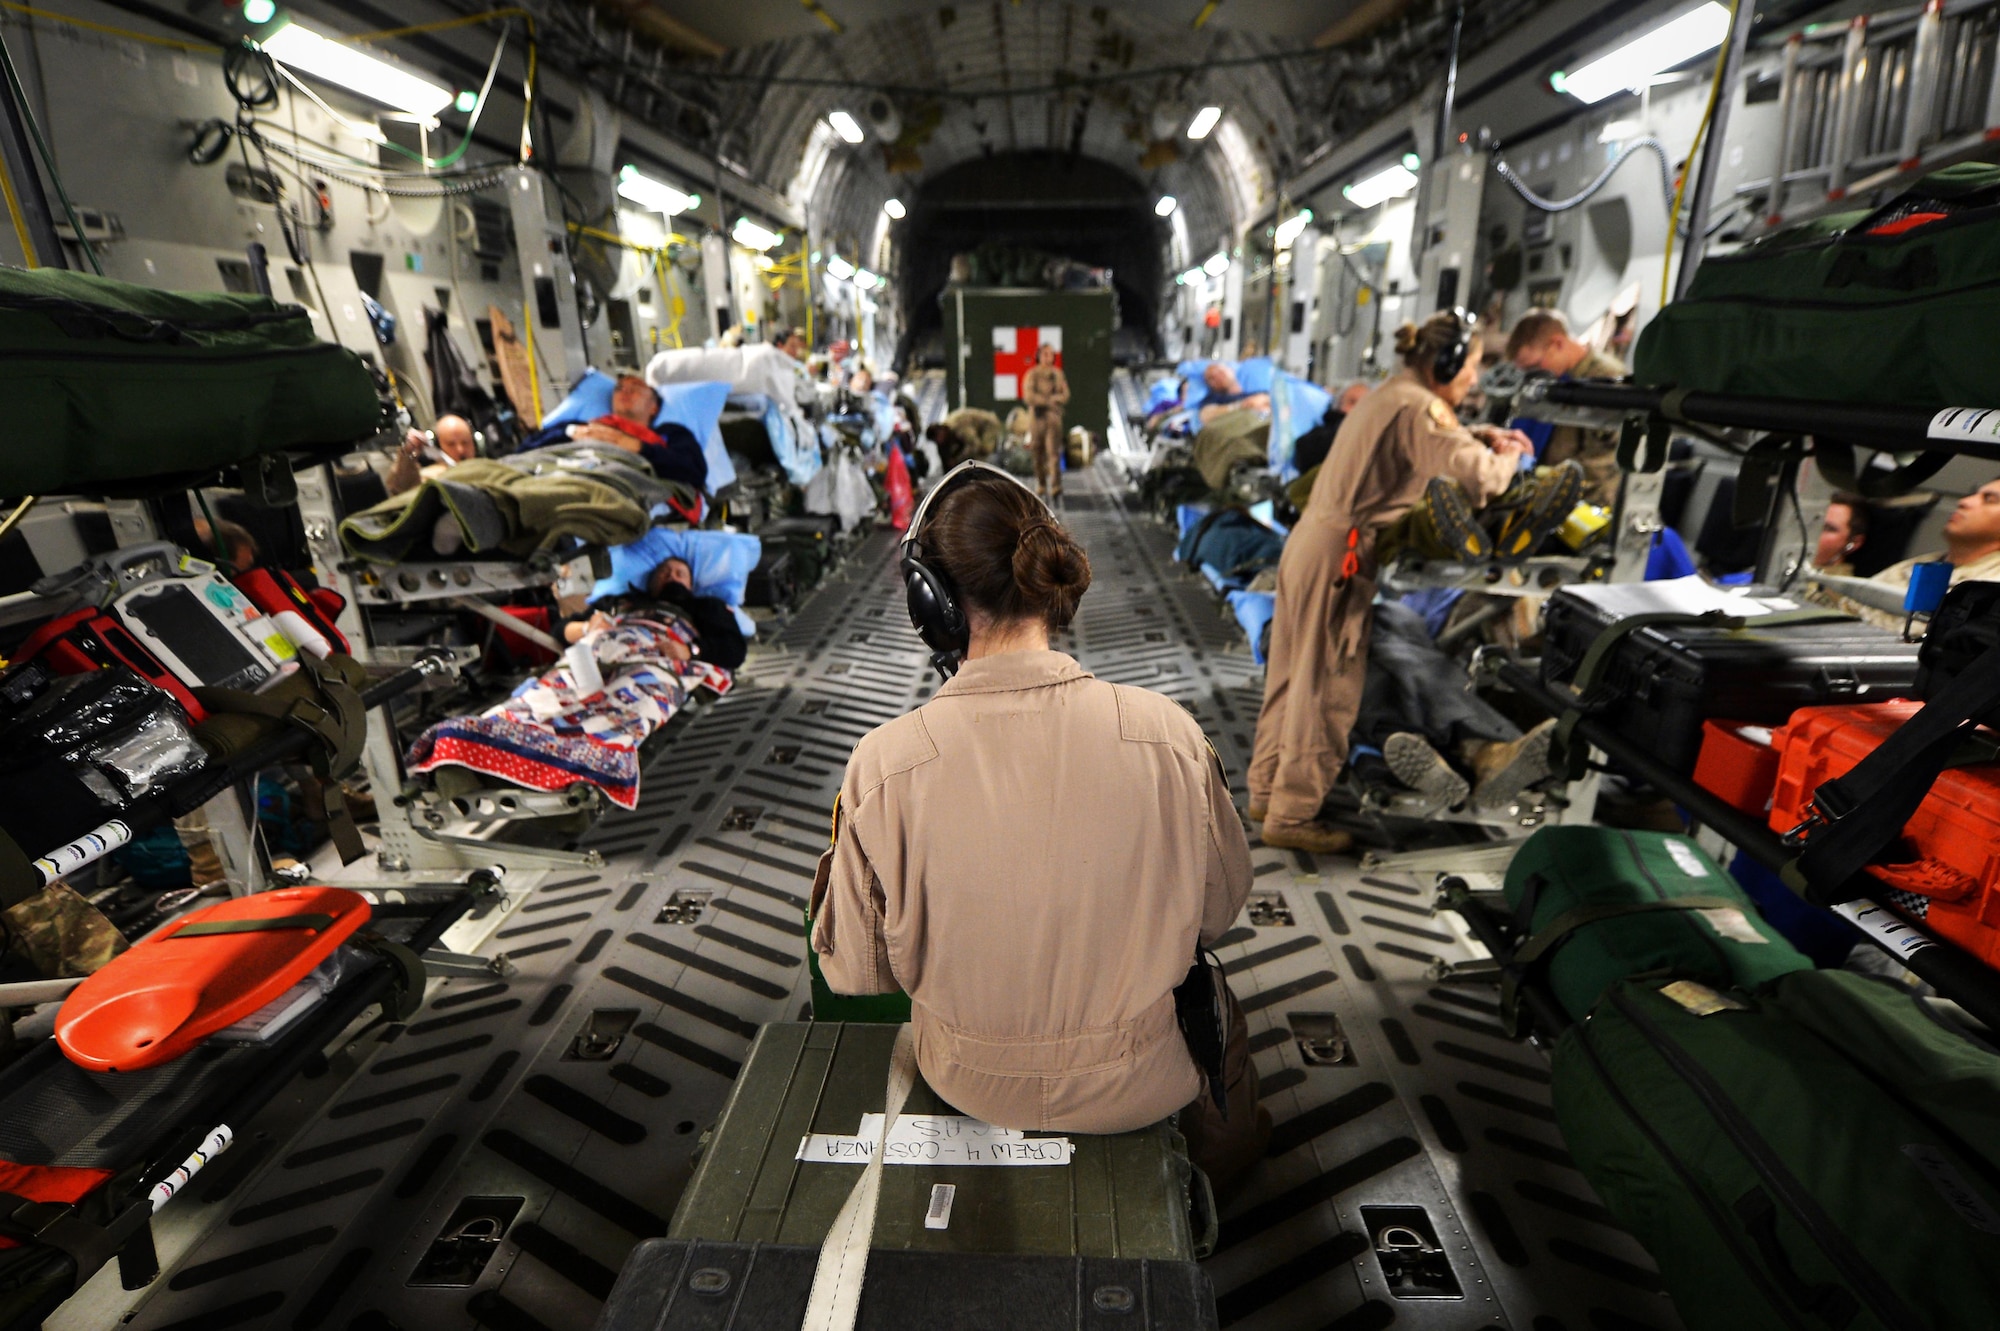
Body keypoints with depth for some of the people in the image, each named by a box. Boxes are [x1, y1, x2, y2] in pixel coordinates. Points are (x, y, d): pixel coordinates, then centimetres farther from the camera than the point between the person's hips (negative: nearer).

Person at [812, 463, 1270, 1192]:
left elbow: (853, 971, -13)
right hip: (1139, 1085, 0)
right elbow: (1220, 907, -7)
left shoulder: (884, 762, -27)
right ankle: (1223, 1145, 61)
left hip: (973, 1083, 1)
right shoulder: (1166, 731, -25)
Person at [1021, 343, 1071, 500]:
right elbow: (1028, 397, -11)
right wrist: (1050, 400, -11)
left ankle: (1056, 487, -16)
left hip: (1054, 416, 1)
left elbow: (1065, 395, 5)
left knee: (1054, 452, -11)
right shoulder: (1031, 375, -1)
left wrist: (1044, 399, -11)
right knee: (1038, 454, 5)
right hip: (1037, 416, -1)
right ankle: (1041, 486, 18)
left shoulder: (1058, 373, 9)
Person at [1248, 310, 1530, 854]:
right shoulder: (1418, 406, -12)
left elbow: (1433, 442, 35)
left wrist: (1484, 435, 18)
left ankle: (1267, 792, 25)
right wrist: (1507, 460, 0)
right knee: (1327, 689, -3)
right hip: (1339, 554, -10)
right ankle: (1292, 815, 5)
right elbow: (1478, 474, -22)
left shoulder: (1392, 394, 18)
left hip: (1312, 541, 10)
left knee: (1294, 677, 15)